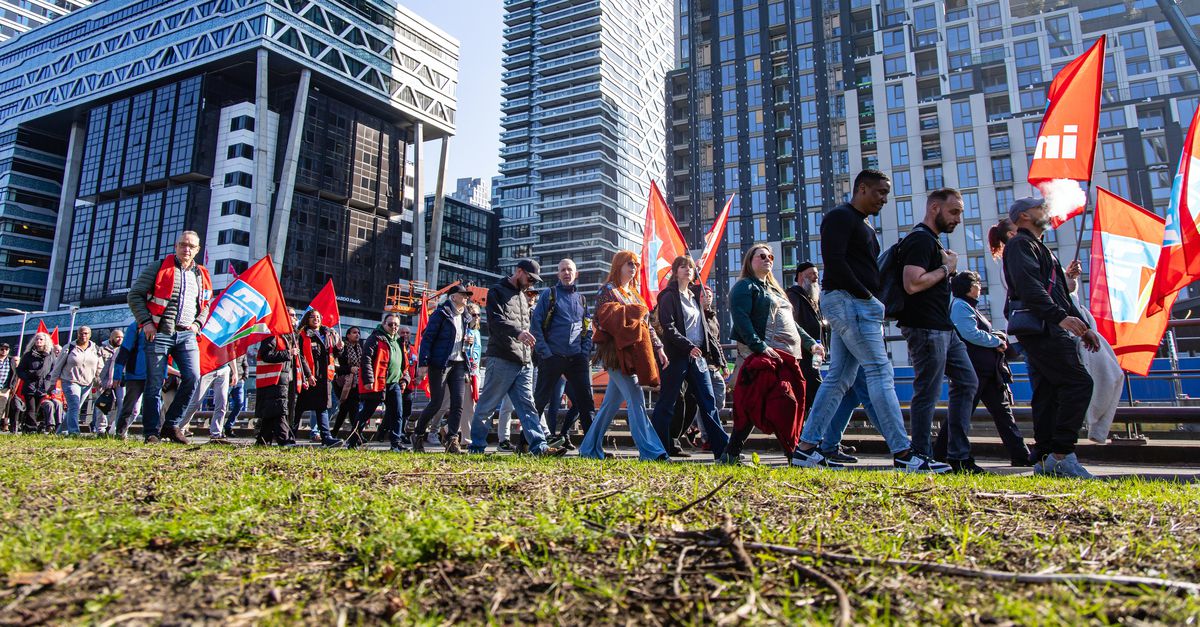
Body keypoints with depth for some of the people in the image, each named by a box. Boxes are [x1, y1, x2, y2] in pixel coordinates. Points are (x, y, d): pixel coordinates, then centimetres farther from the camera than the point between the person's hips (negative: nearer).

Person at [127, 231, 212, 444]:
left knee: (193, 377, -10)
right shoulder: (158, 268, 3)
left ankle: (171, 424, 4)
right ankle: (151, 432, 8)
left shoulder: (202, 275, 16)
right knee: (154, 384, -1)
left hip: (186, 335, 3)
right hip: (159, 333, -3)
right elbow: (135, 295, 1)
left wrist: (198, 323, 10)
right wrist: (146, 322, -8)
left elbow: (206, 305, 27)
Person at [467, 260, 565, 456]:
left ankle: (539, 446, -8)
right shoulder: (497, 291, 1)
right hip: (502, 360, -7)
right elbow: (496, 320, -16)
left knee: (527, 406, -1)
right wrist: (517, 333, -32)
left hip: (524, 362, 7)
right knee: (486, 405, 1)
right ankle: (477, 445, 12)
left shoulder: (523, 297, 25)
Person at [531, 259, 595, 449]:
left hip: (577, 359, 4)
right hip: (552, 357, -3)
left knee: (585, 400, 1)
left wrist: (585, 353, 4)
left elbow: (588, 330, 19)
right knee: (540, 400, 2)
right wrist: (544, 352, -10)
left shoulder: (582, 299, 17)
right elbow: (535, 324, -2)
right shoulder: (549, 294, 5)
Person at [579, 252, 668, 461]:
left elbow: (647, 324, 22)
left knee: (611, 403, 10)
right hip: (617, 354, -8)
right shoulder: (607, 290, 0)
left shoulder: (634, 294, 23)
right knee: (635, 400, -15)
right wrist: (631, 312, -13)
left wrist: (659, 349, 15)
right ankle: (650, 450, -16)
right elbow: (603, 319, -13)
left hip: (633, 354, 8)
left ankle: (589, 449, 18)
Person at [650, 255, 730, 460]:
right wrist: (688, 346, -21)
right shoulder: (669, 296, -3)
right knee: (666, 404, -1)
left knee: (709, 401, 5)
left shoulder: (695, 295, 19)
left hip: (697, 355, 7)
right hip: (677, 356, -7)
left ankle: (722, 448, 9)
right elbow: (668, 327, -14)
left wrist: (712, 348, 13)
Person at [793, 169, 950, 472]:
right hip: (847, 301, -10)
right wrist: (865, 293, -16)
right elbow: (834, 261, -18)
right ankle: (903, 453, -9)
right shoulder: (841, 217, -6)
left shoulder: (864, 224, 25)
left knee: (838, 378, 6)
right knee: (880, 372, -11)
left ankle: (806, 449, 7)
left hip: (859, 303, 10)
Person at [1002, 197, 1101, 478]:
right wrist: (1059, 316, -28)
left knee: (1048, 394, 6)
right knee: (1078, 383, -16)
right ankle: (1061, 454, -17)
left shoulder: (1038, 247, 31)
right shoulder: (1021, 244, -1)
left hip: (1046, 329, 10)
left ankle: (1045, 460, 6)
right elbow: (1029, 286, -18)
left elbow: (1060, 294, 31)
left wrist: (1083, 326, 25)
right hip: (1039, 327, -10)